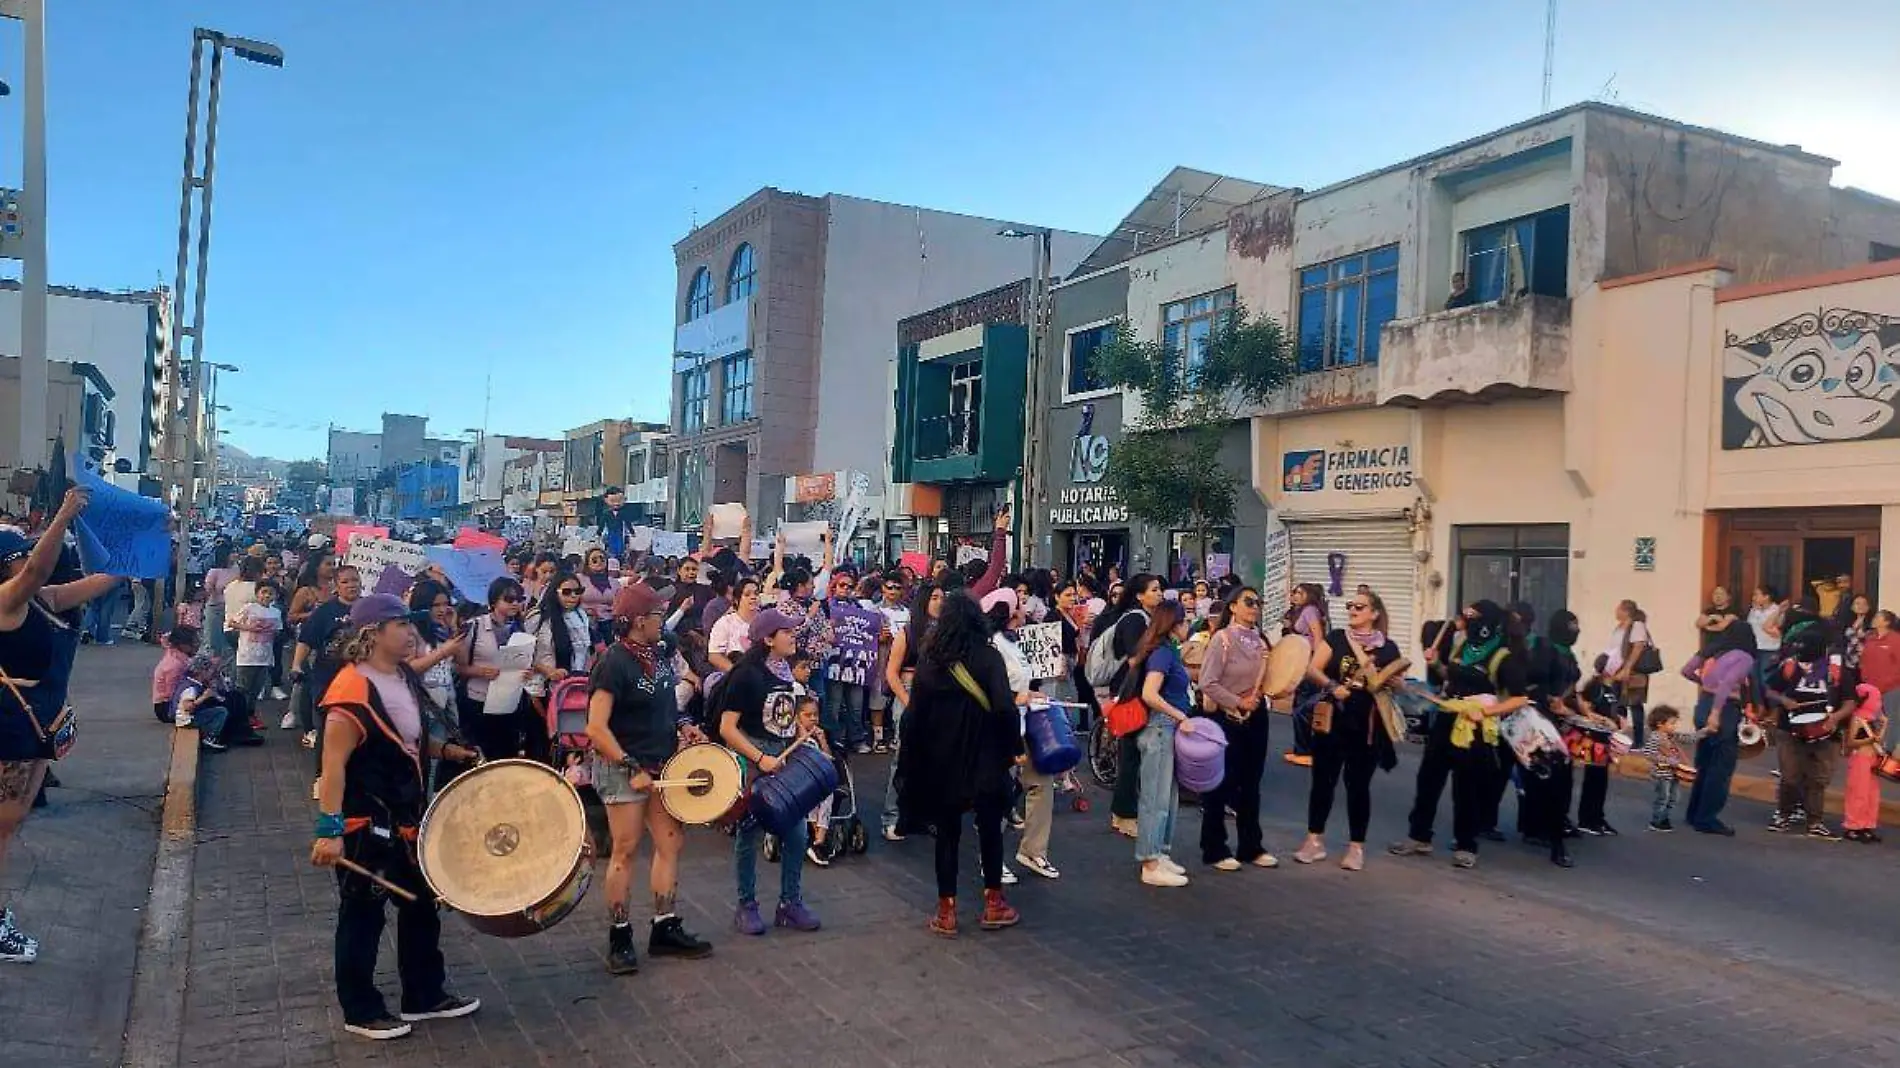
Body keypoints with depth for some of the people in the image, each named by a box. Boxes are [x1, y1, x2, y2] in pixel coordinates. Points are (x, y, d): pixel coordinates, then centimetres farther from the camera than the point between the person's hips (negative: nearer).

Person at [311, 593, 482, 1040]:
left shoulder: (404, 679, 6)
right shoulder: (352, 691, -23)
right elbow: (333, 763, -25)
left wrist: (445, 750, 7)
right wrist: (330, 829, -28)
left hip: (404, 818, 10)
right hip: (363, 824, -9)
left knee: (420, 905, 18)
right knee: (363, 916, 6)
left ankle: (425, 995, 33)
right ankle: (361, 1012, 22)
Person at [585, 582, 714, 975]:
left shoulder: (658, 655, 6)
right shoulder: (614, 663, -18)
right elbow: (596, 728, -21)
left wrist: (683, 726, 3)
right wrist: (633, 768, -22)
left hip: (660, 764, 8)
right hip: (622, 768, -8)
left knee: (672, 841, 9)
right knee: (626, 850, 0)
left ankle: (665, 928, 19)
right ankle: (619, 938, 12)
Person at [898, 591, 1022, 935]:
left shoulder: (928, 659, -2)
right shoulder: (988, 656, -9)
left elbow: (914, 713, -1)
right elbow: (1004, 707, -20)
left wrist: (911, 761, 7)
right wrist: (1013, 746, -7)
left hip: (941, 760, 2)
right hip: (985, 758, -2)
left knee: (947, 833, 11)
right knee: (990, 828, 14)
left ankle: (947, 911, 14)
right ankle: (993, 904, 22)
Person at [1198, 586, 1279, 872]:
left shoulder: (1259, 639, 6)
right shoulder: (1222, 639, -13)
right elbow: (1208, 684, -18)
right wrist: (1238, 702, -17)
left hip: (1256, 717, 6)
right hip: (1228, 718, -6)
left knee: (1251, 784, 14)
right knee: (1222, 784, 3)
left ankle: (1251, 847, 26)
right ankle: (1214, 850, 14)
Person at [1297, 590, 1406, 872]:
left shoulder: (1388, 648, 3)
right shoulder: (1335, 638, 1)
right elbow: (1312, 670, -4)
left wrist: (1393, 684, -12)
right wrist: (1332, 686, -21)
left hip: (1367, 726, 0)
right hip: (1331, 721, 0)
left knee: (1358, 785, 7)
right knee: (1323, 780, 5)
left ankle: (1356, 847, 16)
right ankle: (1315, 840, 16)